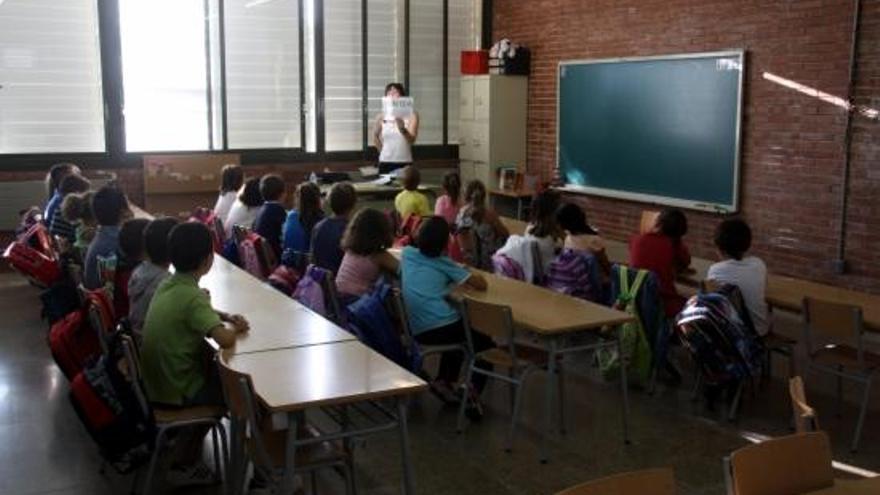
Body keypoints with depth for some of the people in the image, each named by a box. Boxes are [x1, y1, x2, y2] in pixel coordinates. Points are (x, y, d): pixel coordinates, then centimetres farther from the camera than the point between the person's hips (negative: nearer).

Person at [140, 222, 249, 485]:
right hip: (178, 390, -8)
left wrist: (225, 317, 4)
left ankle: (185, 463, 31)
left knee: (217, 379, 29)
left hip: (157, 383, 8)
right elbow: (225, 340, -35)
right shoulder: (192, 295, -25)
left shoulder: (169, 285, 2)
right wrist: (234, 328, -11)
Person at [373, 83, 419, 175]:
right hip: (385, 163, 2)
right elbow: (375, 136, 20)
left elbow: (412, 139, -17)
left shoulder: (411, 116, -4)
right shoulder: (382, 117, 2)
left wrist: (402, 129, -33)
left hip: (404, 163, -2)